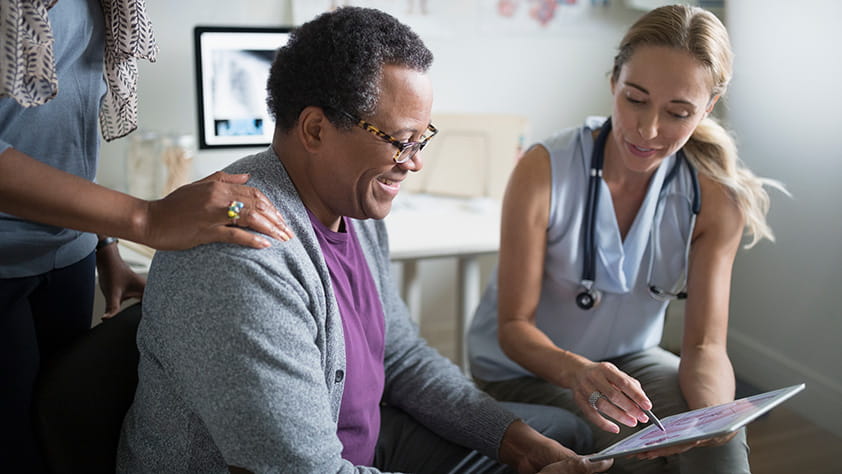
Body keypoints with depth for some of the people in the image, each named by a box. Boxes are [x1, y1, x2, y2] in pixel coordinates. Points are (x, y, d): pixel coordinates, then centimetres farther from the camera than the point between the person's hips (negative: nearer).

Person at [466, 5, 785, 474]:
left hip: (627, 359, 3)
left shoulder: (716, 199, -14)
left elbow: (706, 345, -14)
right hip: (525, 367, -2)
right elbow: (514, 326, -18)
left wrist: (713, 415, -37)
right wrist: (574, 370, -40)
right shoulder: (543, 171, -23)